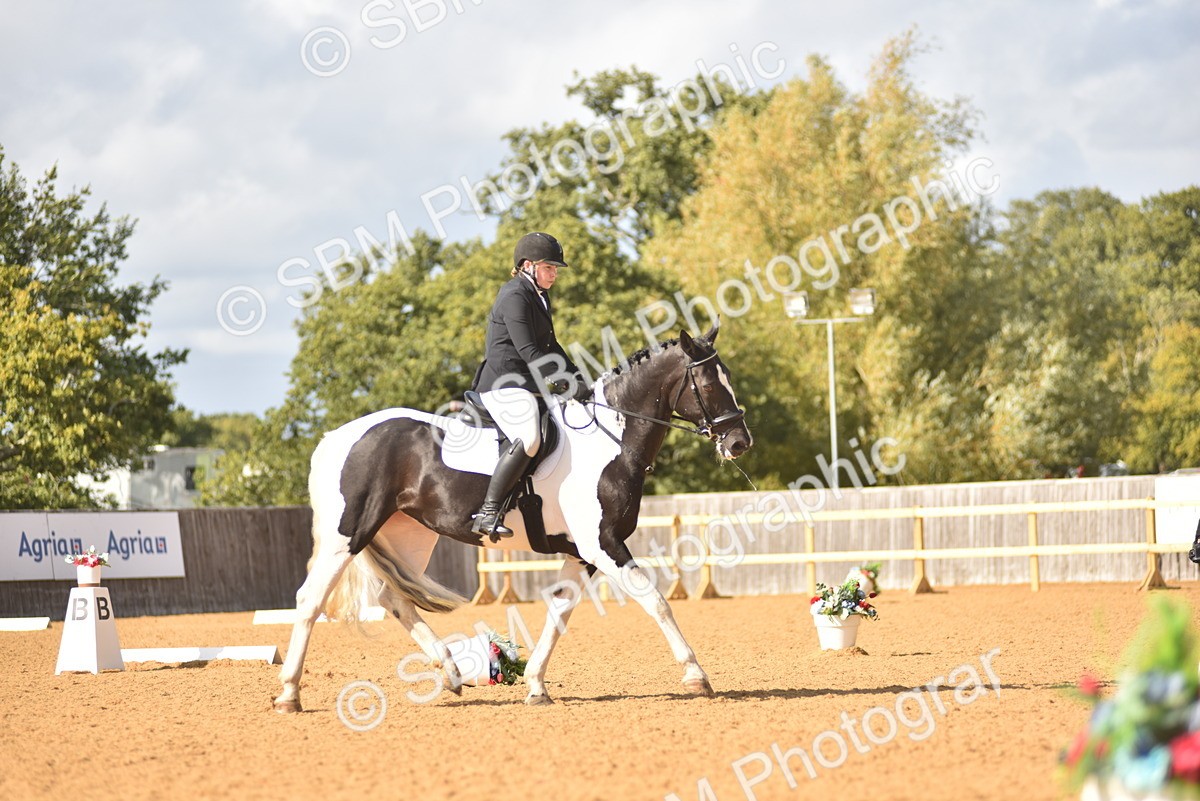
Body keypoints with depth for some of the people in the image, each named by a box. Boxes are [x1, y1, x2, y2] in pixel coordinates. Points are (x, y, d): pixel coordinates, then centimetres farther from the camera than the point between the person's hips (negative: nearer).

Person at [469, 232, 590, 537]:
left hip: (526, 386, 11)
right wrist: (569, 384, -22)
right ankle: (487, 513, -34)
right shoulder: (514, 297, -11)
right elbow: (528, 352, -19)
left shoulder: (538, 297, 22)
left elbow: (549, 347, 29)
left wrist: (579, 379, 16)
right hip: (505, 384, -11)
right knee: (528, 440, -32)